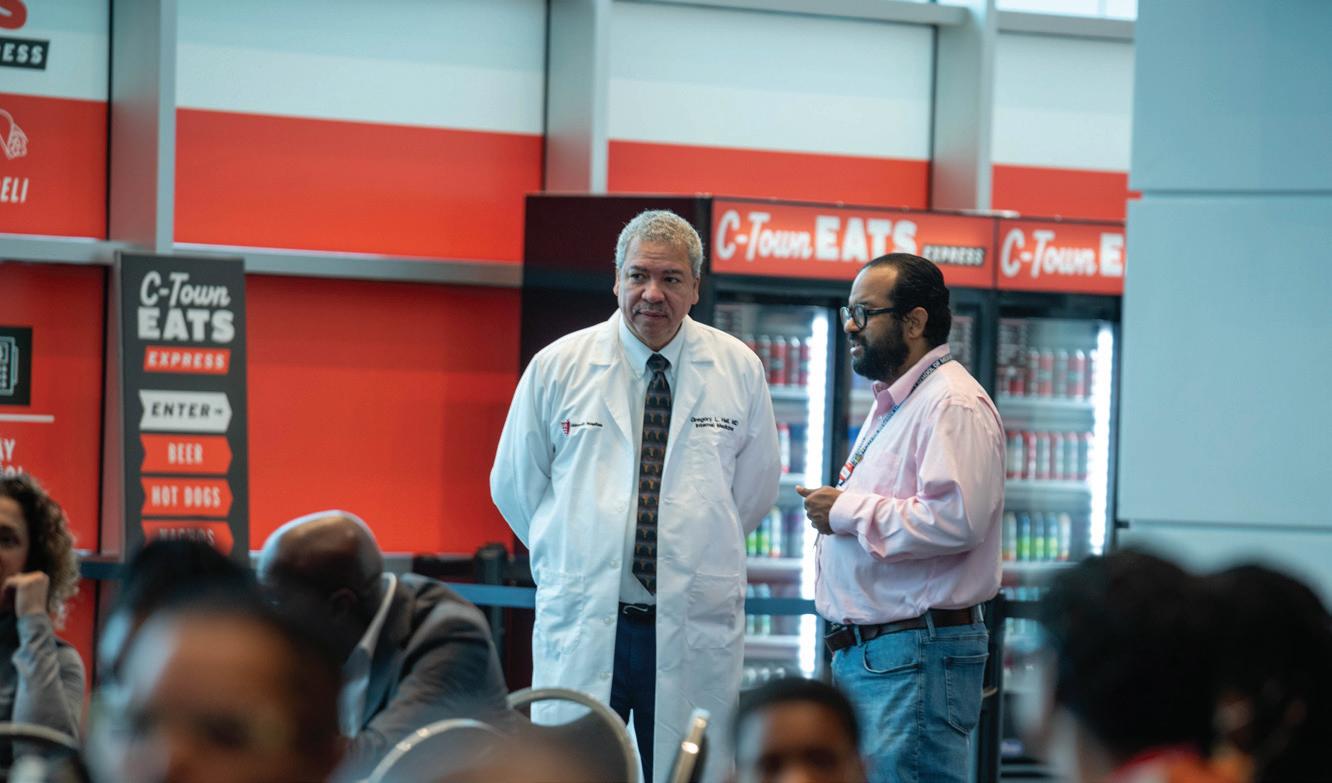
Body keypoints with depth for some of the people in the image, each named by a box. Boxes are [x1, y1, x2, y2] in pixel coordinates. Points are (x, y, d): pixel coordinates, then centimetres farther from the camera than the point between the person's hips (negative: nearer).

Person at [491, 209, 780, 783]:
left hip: (695, 630, 1)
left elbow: (753, 493, 16)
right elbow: (514, 486, 12)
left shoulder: (739, 371, 4)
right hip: (580, 625, 0)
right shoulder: (558, 367, 3)